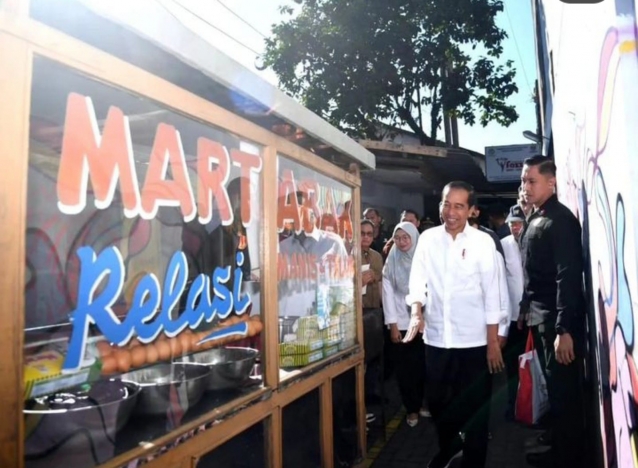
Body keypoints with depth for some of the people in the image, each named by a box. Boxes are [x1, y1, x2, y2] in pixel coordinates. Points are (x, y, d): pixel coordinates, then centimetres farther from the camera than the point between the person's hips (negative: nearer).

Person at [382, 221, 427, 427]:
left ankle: (421, 402, 29)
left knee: (422, 364, 7)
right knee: (404, 367, 5)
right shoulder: (391, 261, -2)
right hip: (401, 322, 0)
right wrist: (392, 324, -6)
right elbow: (388, 293, -2)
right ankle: (412, 408, 21)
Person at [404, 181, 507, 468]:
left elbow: (492, 293, -5)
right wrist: (416, 312, -17)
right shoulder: (428, 238, 1)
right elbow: (418, 280, 1)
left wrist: (493, 342, -5)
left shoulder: (483, 242, -6)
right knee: (436, 400, 18)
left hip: (473, 339, -3)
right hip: (436, 337, 3)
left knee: (474, 406, 10)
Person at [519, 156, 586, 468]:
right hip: (540, 318, 8)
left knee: (564, 392, 2)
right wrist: (526, 308, 13)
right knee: (553, 388, 18)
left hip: (559, 322, -8)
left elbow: (568, 276, -20)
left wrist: (565, 329, -23)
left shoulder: (561, 220, -13)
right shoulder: (533, 219, 12)